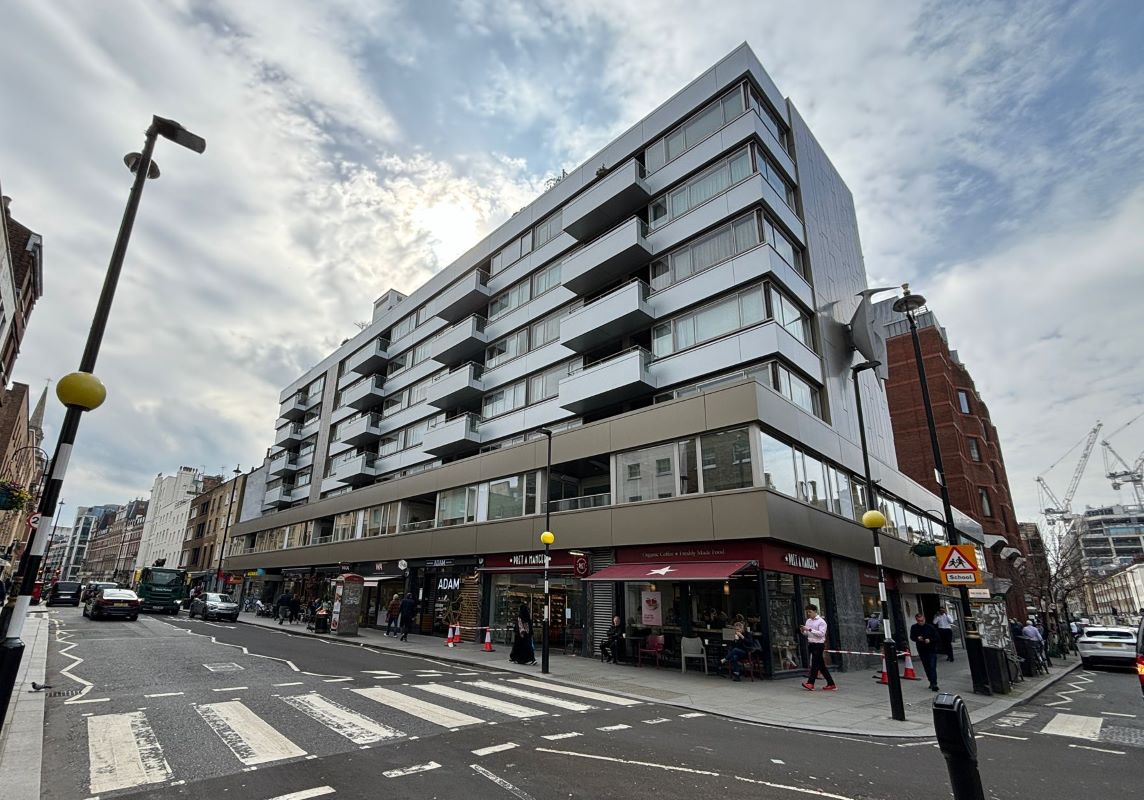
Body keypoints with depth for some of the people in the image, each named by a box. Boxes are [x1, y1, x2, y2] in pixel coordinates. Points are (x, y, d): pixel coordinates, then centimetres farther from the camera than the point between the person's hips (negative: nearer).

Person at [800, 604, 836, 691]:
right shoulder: (808, 621, 12)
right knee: (821, 665, 11)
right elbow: (806, 634, 18)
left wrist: (810, 629, -24)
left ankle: (810, 683, -5)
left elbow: (821, 633, -19)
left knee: (815, 664, -7)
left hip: (818, 644, -7)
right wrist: (803, 631, -5)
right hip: (811, 644, 7)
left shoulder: (821, 621, -9)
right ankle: (831, 684, 18)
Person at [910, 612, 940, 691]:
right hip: (922, 651, 4)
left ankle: (934, 684, -9)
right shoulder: (914, 627, -2)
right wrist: (917, 638, -14)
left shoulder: (930, 627, -11)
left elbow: (937, 638, -7)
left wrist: (930, 640, -23)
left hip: (931, 650, -4)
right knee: (926, 668, 12)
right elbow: (912, 637, 7)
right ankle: (932, 682, 26)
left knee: (932, 667, -10)